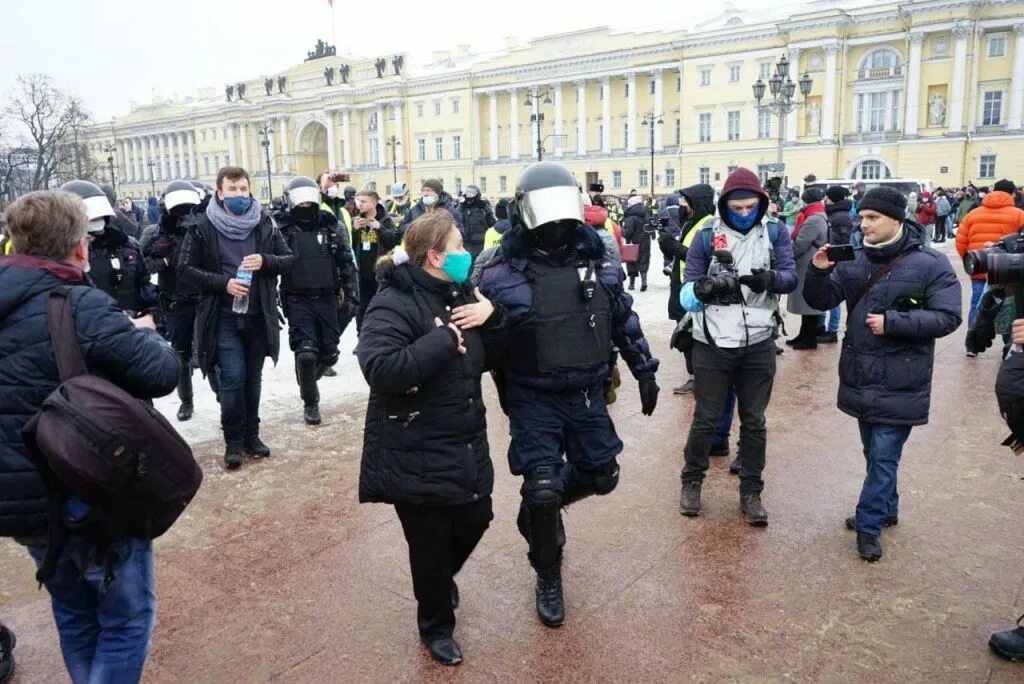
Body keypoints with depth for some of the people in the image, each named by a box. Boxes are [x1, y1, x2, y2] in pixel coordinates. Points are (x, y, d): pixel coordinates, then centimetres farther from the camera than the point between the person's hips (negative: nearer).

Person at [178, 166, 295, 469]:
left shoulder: (264, 224, 2)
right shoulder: (203, 227, -5)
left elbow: (289, 259, 6)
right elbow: (185, 270, -3)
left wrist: (265, 261, -14)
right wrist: (223, 282, -16)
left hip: (258, 315, 3)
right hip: (223, 317, -3)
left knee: (253, 377, 12)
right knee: (232, 378, -7)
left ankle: (251, 435, 26)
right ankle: (233, 441, 9)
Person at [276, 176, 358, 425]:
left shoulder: (329, 225, 4)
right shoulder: (282, 228, -4)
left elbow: (346, 261, 8)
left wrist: (350, 293, 3)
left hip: (327, 299, 3)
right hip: (298, 302, -3)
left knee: (329, 353, 7)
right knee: (306, 354, -11)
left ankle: (308, 381, 38)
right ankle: (310, 402, 10)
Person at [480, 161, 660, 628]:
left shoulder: (595, 261, -1)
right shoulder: (503, 274, -13)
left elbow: (624, 320, 10)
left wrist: (645, 372, 13)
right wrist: (504, 400, -2)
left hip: (587, 393, 4)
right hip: (533, 398, -4)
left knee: (600, 476, 12)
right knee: (542, 490, -8)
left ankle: (539, 507, 42)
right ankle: (548, 577, 20)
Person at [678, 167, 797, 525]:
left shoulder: (776, 232, 1)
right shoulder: (707, 236, -3)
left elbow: (791, 276, -10)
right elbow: (687, 293, -6)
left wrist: (770, 278, -33)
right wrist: (707, 287, -29)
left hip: (758, 345, 2)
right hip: (713, 345, -1)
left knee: (754, 422, 13)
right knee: (706, 419, 9)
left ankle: (751, 491, 27)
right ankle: (691, 481, 29)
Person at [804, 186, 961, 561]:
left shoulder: (930, 263, -11)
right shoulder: (854, 260, 3)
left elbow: (947, 317, -13)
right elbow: (821, 300, 3)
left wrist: (892, 322, -22)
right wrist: (819, 272, -17)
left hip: (899, 383, -5)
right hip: (861, 378, 5)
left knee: (883, 456, 0)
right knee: (875, 452, 19)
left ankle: (869, 526, 12)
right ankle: (885, 510, 37)